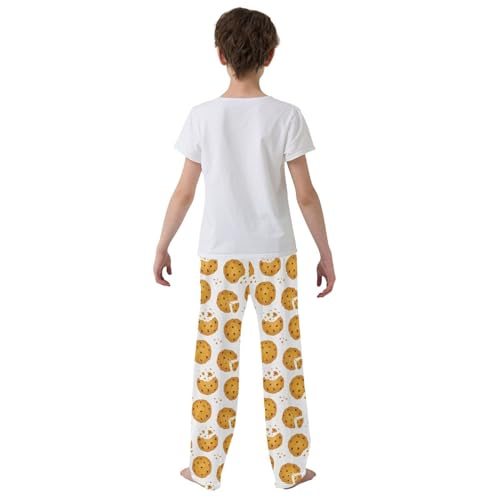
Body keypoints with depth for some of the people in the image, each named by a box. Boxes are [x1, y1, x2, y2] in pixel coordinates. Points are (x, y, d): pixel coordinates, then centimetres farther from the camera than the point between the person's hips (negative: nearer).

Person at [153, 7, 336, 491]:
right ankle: (289, 467, 19)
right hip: (275, 254, 0)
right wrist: (325, 252, 4)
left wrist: (162, 246, 10)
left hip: (220, 254, 1)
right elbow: (306, 194, -7)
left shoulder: (202, 116, -5)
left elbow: (184, 192, -2)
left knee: (215, 357, 9)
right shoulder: (286, 115, -7)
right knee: (282, 357, 9)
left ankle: (205, 467, 20)